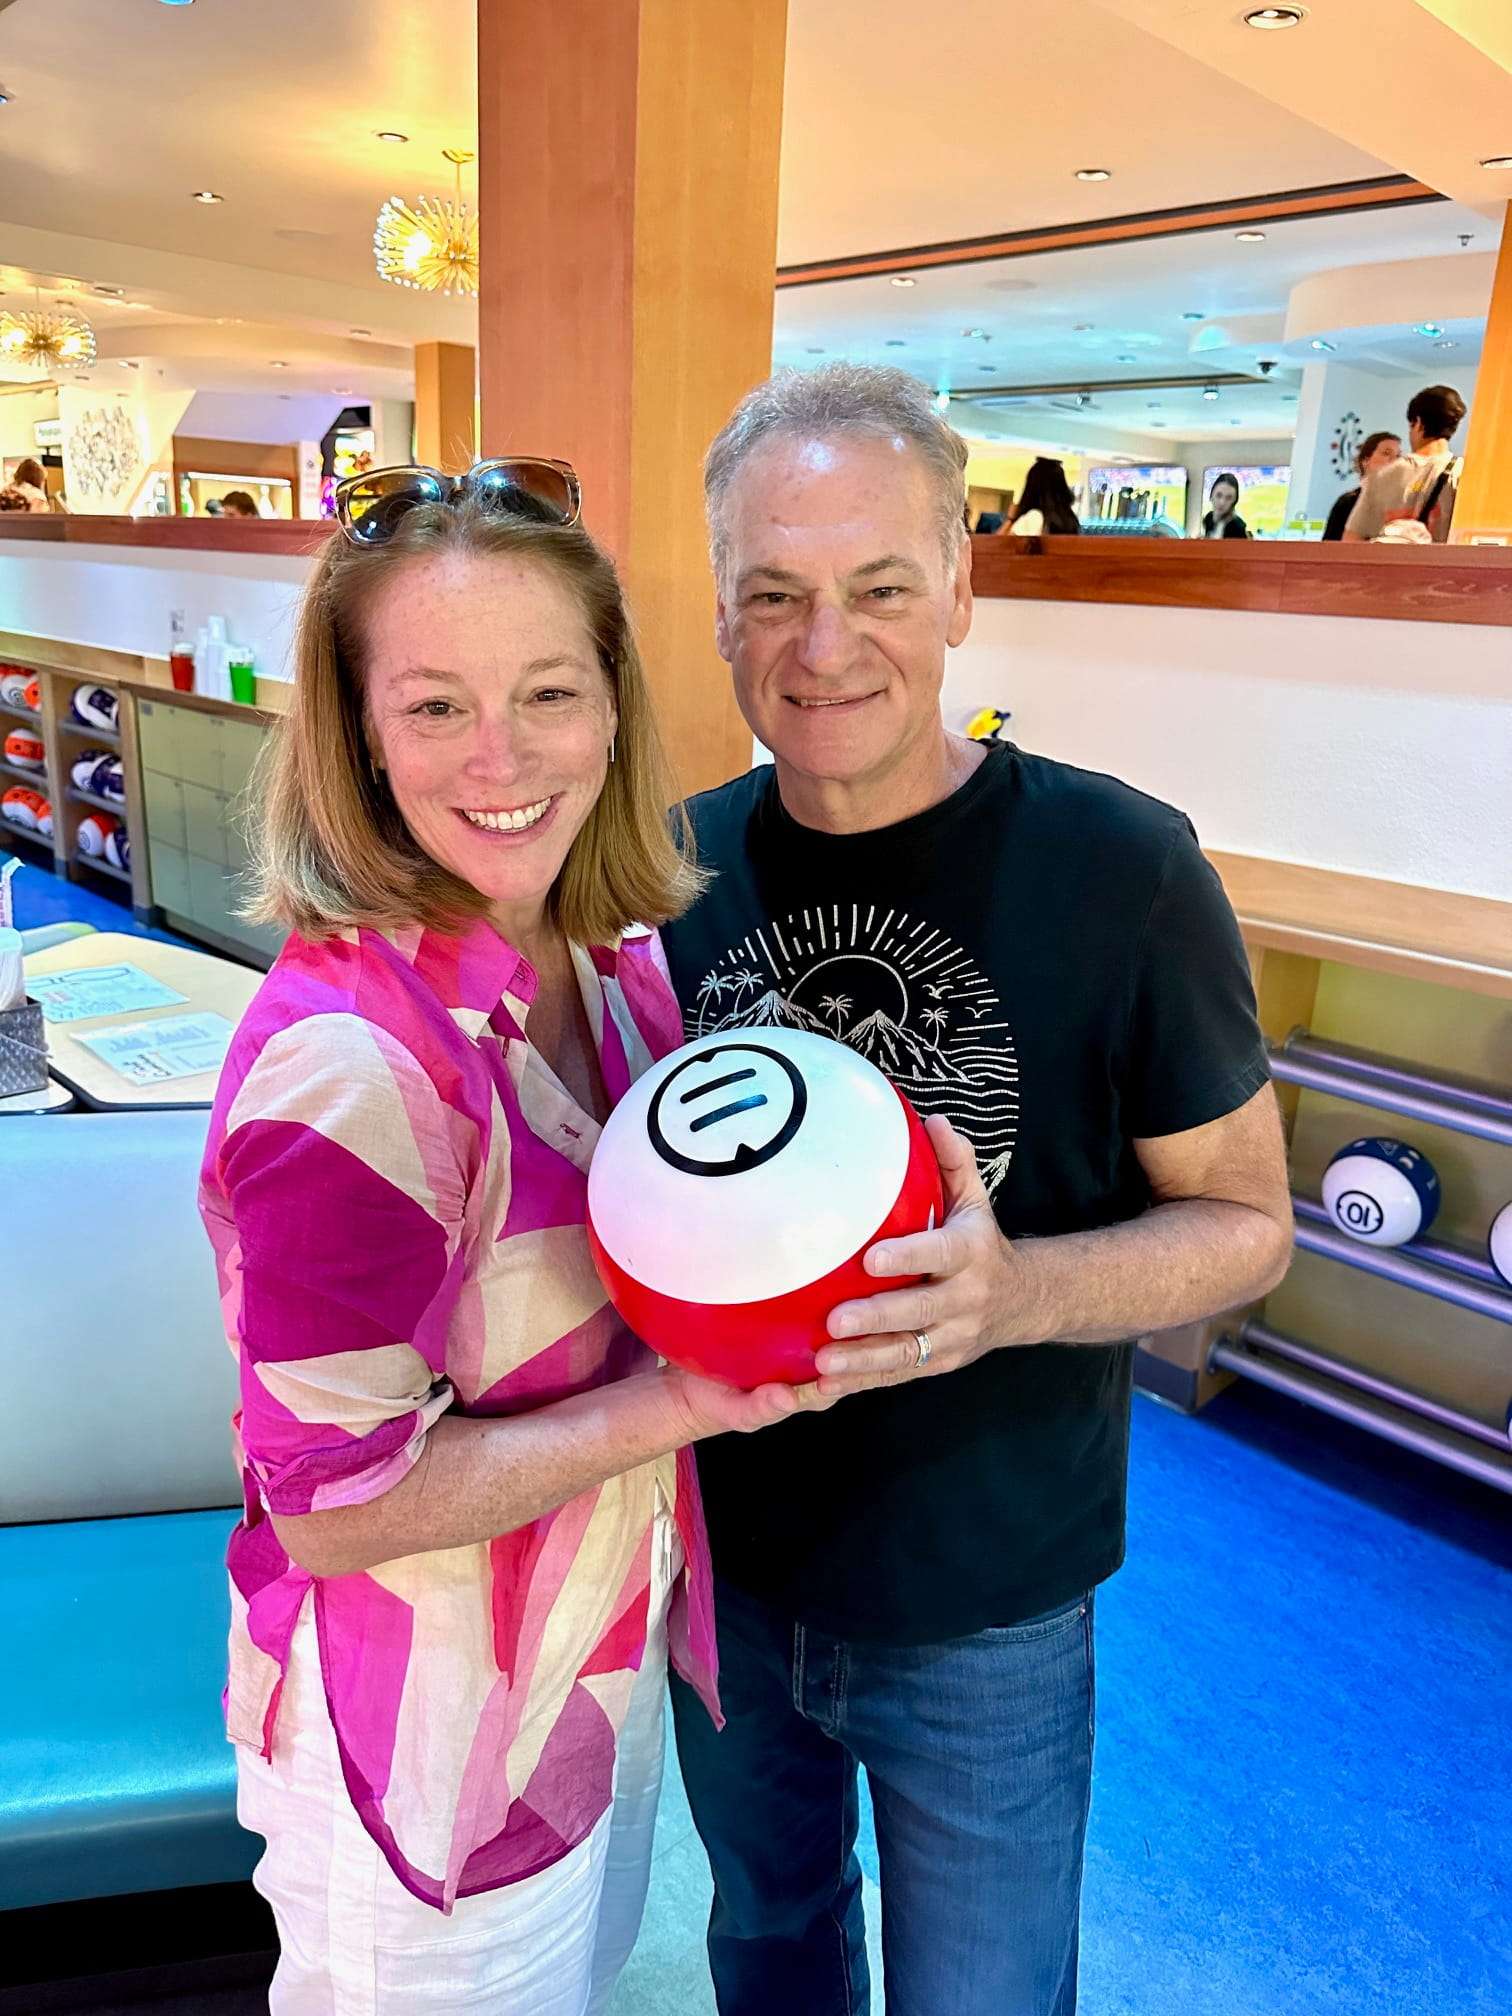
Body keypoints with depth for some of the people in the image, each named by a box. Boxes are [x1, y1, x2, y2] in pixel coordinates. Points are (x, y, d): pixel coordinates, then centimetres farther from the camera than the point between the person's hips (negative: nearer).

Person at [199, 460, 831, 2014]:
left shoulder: (608, 959, -7)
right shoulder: (348, 1058, -32)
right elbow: (331, 1506, -25)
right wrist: (675, 1405, -25)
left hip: (604, 1652, 7)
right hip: (432, 1757, -7)